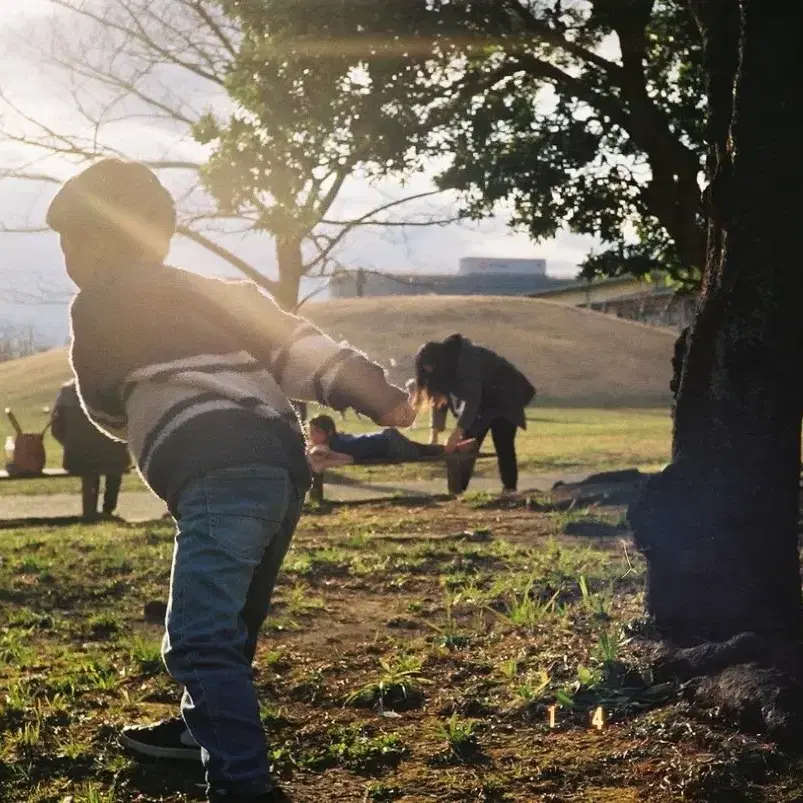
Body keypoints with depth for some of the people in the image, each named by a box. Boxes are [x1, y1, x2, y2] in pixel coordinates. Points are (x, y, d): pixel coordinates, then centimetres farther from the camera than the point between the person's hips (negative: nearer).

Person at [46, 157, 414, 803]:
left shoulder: (100, 302, 9)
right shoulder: (208, 291, 27)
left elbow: (108, 407, 21)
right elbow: (293, 342, 13)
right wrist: (371, 392, 3)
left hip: (220, 475, -9)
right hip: (285, 467, 9)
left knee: (202, 638, -16)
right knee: (229, 623, 26)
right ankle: (208, 728, 45)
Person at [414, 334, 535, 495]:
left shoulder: (467, 359, -33)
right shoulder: (445, 368, -8)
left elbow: (472, 398, -37)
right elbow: (440, 398, -4)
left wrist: (456, 434, -40)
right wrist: (434, 436, -14)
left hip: (505, 398, -7)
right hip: (481, 403, 7)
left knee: (503, 445, -15)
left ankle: (510, 490, -12)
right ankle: (456, 491, -1)